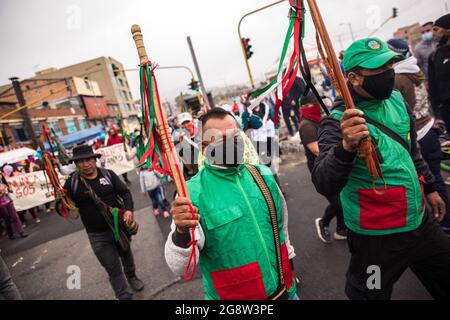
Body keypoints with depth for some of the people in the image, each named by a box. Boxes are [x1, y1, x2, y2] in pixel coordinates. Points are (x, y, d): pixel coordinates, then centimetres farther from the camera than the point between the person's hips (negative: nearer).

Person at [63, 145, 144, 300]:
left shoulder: (108, 174, -6)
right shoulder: (72, 182, -8)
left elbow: (125, 192, -5)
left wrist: (128, 209, -22)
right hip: (98, 236, -2)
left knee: (126, 254, 27)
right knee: (114, 270, 4)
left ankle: (131, 276, 56)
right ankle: (124, 296, 24)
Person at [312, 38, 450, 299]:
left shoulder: (396, 99, 0)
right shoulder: (339, 122, -22)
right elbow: (324, 185, -34)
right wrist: (346, 147, -50)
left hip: (422, 221, 7)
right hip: (378, 238, -6)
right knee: (371, 293, 11)